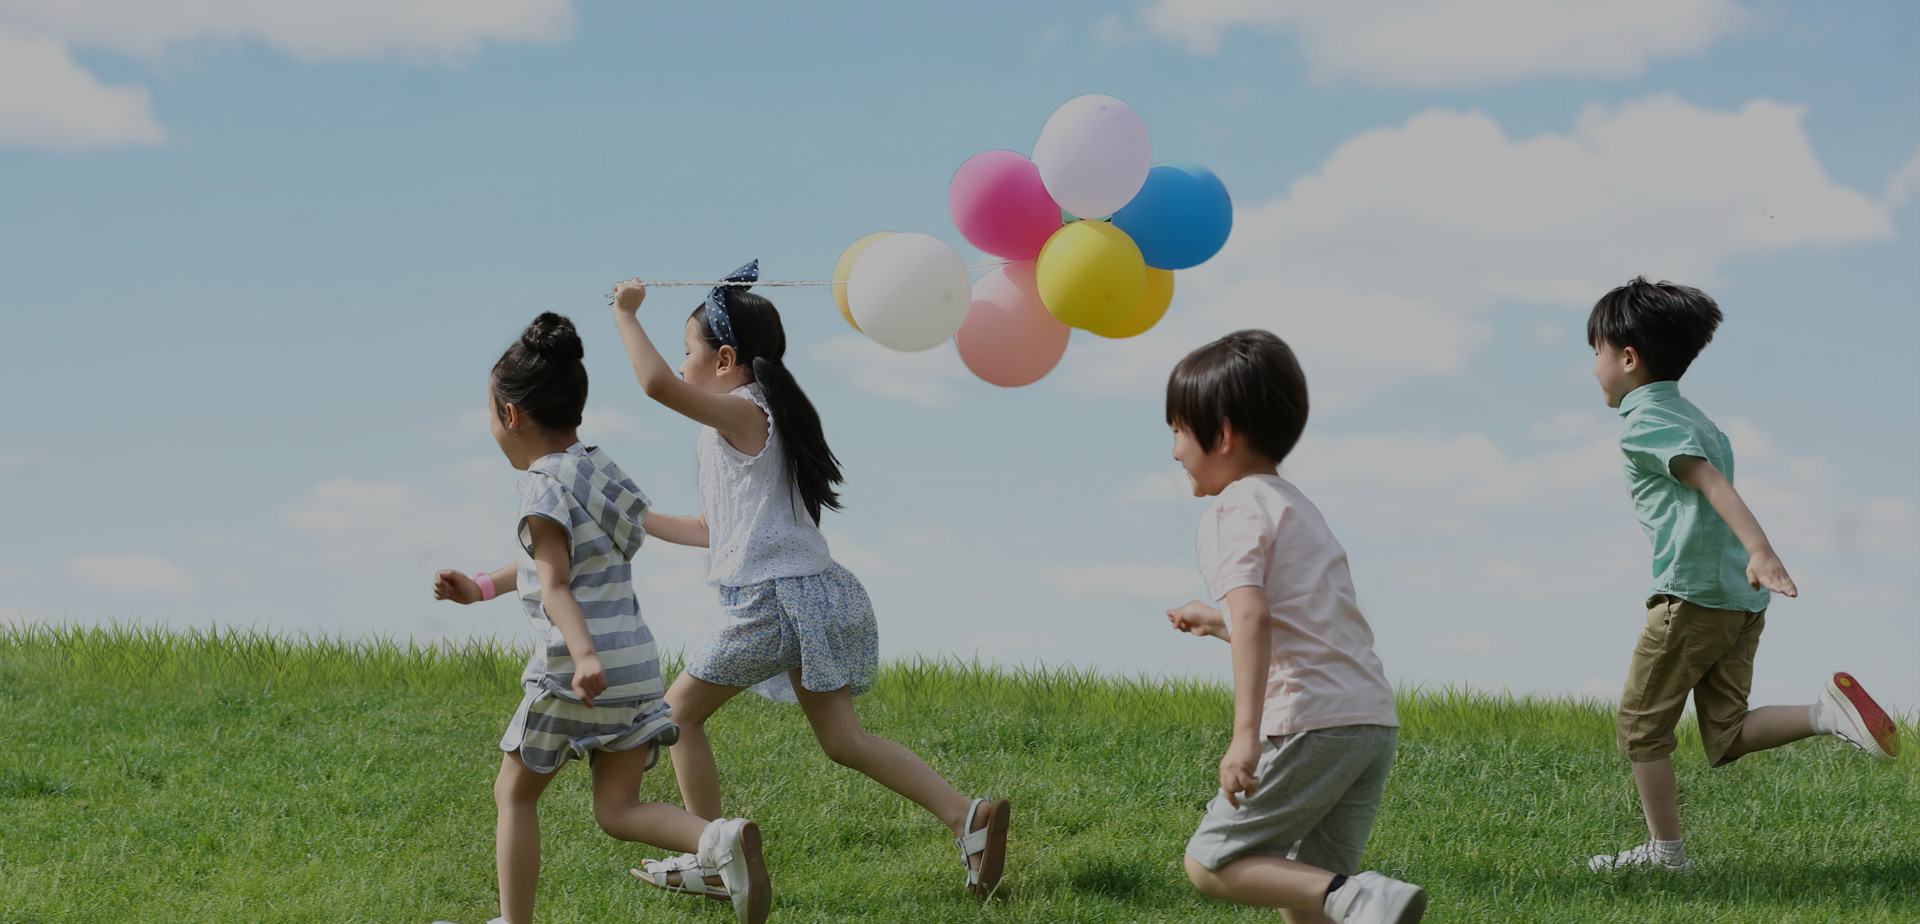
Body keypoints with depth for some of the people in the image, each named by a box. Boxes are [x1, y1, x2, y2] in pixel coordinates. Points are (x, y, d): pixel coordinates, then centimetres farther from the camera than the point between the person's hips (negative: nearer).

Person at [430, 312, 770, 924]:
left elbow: (556, 584, -23)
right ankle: (720, 840, -21)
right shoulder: (595, 467, 16)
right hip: (638, 668, 8)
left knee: (514, 794, 11)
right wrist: (479, 588, 37)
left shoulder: (544, 484, -10)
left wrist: (583, 654, -35)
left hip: (573, 673, -7)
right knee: (618, 810, 5)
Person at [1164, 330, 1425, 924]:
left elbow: (1254, 616, -20)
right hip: (1376, 720, 9)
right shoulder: (1295, 504, 26)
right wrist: (1215, 623, 52)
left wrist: (1246, 733, -28)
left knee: (1209, 863, -2)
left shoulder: (1235, 509, -3)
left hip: (1313, 723, -9)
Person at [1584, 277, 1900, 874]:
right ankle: (1825, 713, -13)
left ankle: (1664, 851, 8)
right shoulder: (1691, 417, 22)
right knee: (1726, 736, 7)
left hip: (1693, 594, -9)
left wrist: (1758, 548, -33)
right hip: (1743, 600, 9)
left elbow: (1711, 481, -20)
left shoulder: (1646, 423, -5)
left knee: (1640, 726, 4)